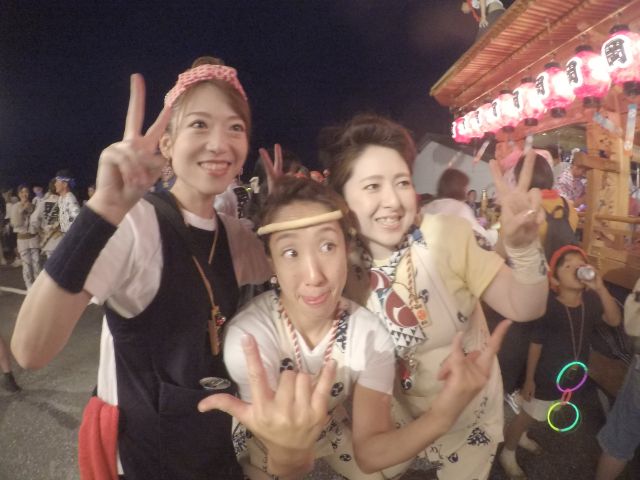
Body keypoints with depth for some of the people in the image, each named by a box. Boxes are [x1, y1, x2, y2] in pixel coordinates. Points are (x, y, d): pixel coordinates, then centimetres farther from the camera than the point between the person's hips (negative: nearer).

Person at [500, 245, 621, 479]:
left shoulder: (591, 300, -9)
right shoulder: (548, 306, -24)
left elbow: (615, 320, -22)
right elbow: (536, 344, -18)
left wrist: (601, 288, -33)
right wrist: (529, 378, -13)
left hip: (573, 374, 6)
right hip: (547, 374, -6)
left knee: (536, 414, 27)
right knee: (527, 414, 11)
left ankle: (522, 436, 53)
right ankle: (507, 455, 31)